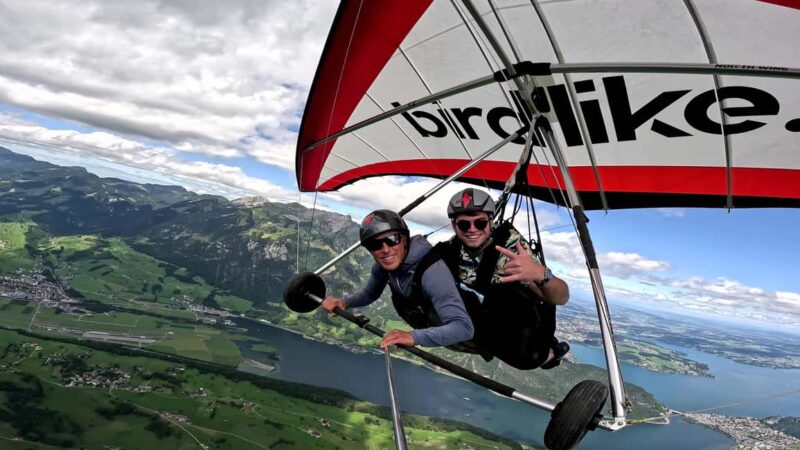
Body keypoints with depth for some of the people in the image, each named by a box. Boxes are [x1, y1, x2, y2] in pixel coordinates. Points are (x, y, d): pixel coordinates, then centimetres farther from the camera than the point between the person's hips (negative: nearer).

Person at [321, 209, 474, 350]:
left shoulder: (432, 270, -34)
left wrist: (414, 337, -56)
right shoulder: (384, 264, -13)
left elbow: (464, 328, -42)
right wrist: (343, 302, -15)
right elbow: (369, 294, 6)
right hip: (424, 333, 6)